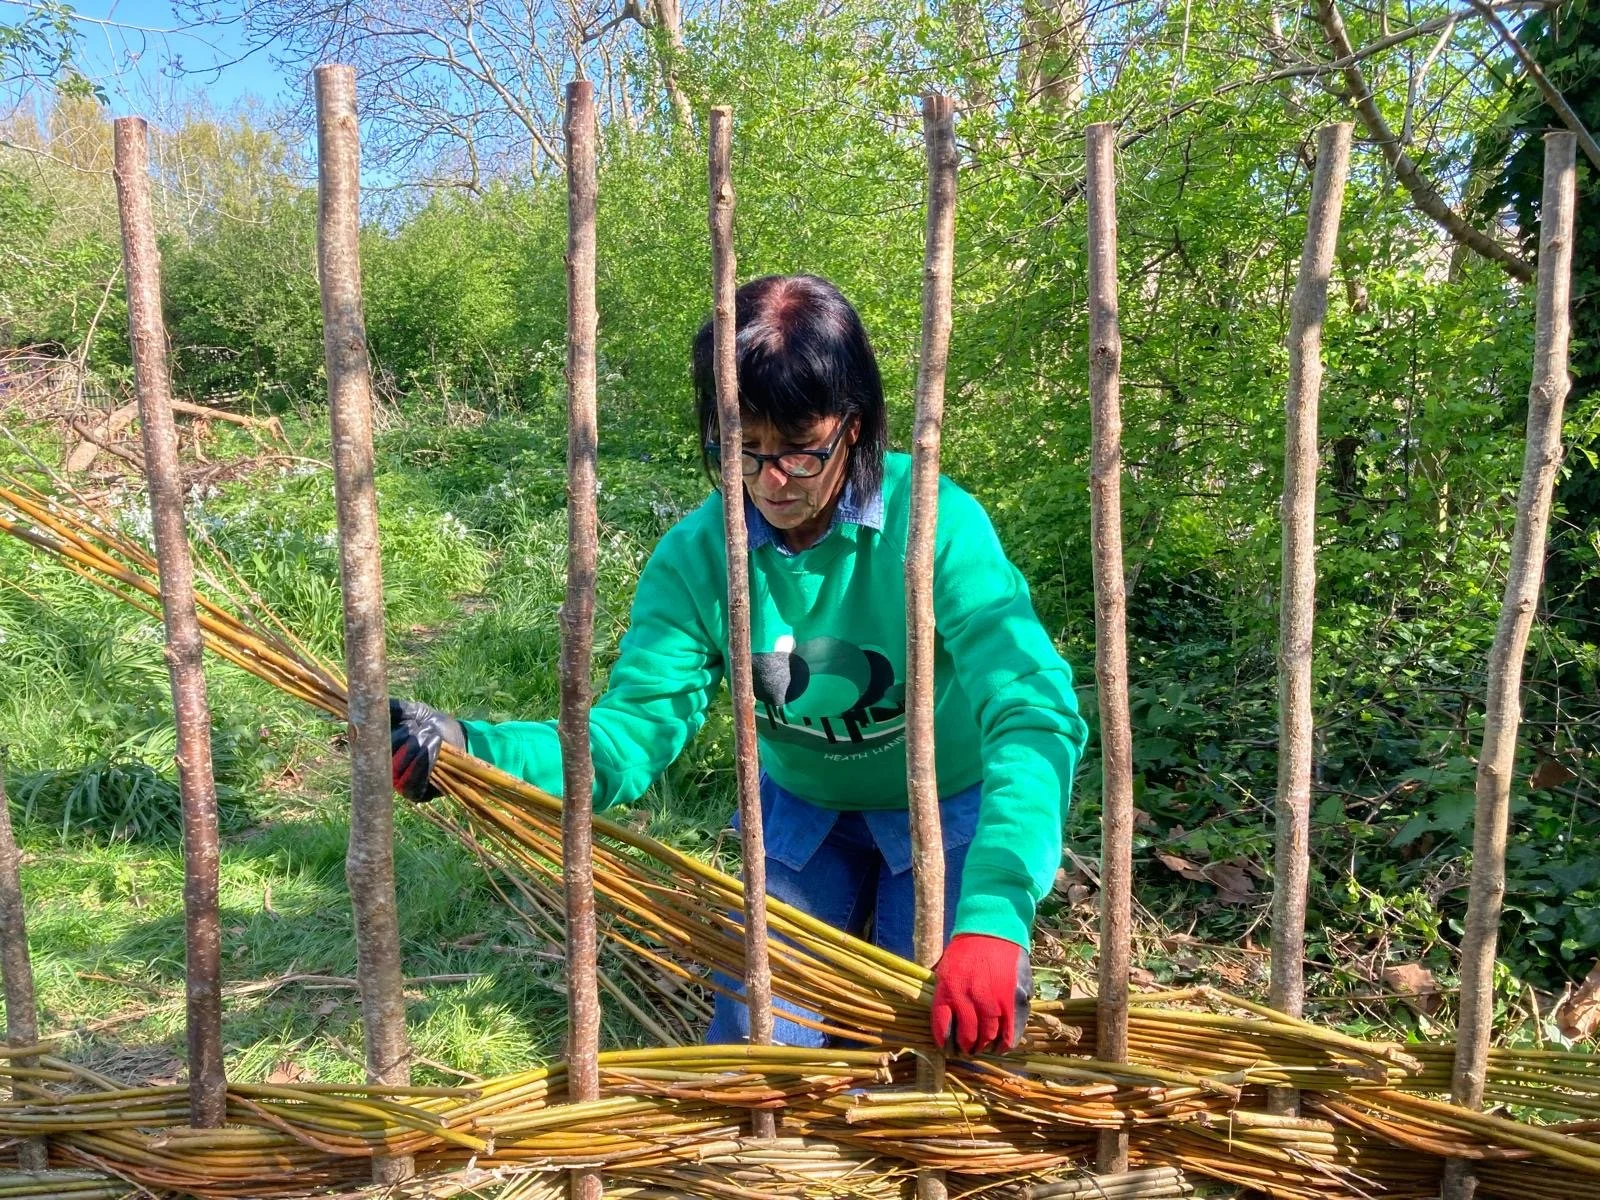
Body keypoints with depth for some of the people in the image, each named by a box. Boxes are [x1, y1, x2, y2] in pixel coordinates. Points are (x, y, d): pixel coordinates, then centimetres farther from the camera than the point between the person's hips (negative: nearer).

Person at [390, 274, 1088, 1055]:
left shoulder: (934, 524, -29)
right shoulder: (697, 556, -17)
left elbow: (1034, 712, -38)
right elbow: (634, 731, -22)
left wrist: (993, 917, -52)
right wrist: (471, 751, -41)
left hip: (952, 810, -3)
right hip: (805, 812, 3)